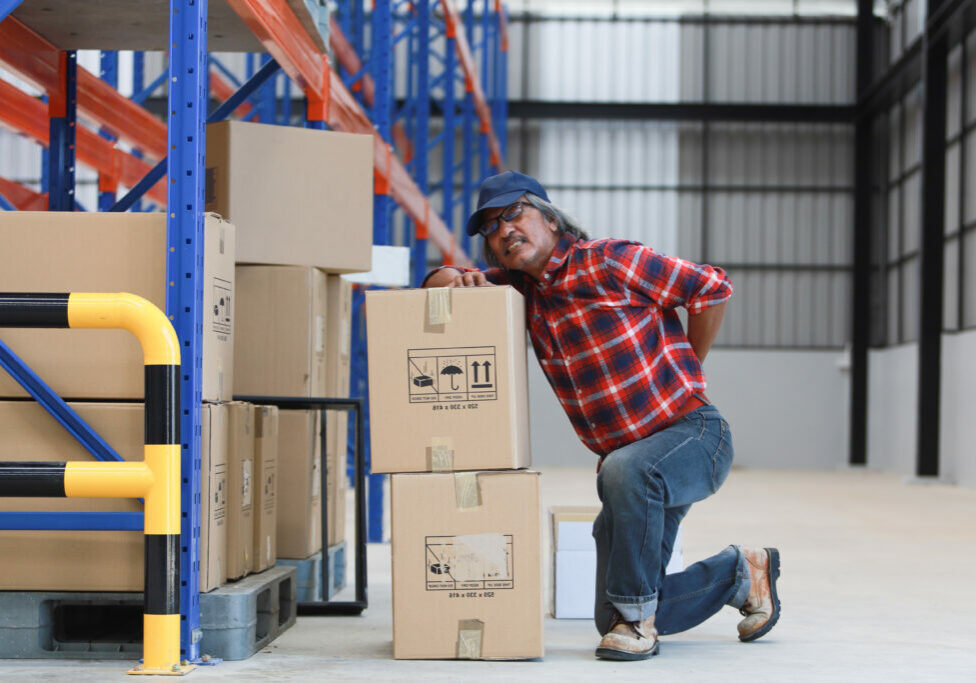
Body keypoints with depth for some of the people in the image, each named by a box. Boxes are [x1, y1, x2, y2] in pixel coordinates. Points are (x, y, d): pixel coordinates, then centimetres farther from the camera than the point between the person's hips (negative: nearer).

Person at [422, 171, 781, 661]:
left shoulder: (607, 262, -13)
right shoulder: (521, 288, 7)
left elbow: (711, 288, -10)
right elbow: (436, 284, 14)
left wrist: (684, 373, 0)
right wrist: (463, 281, -10)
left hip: (694, 435, -7)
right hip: (630, 459, 7)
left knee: (625, 471, -41)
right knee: (612, 620, 6)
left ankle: (637, 616, -24)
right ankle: (738, 573, 28)